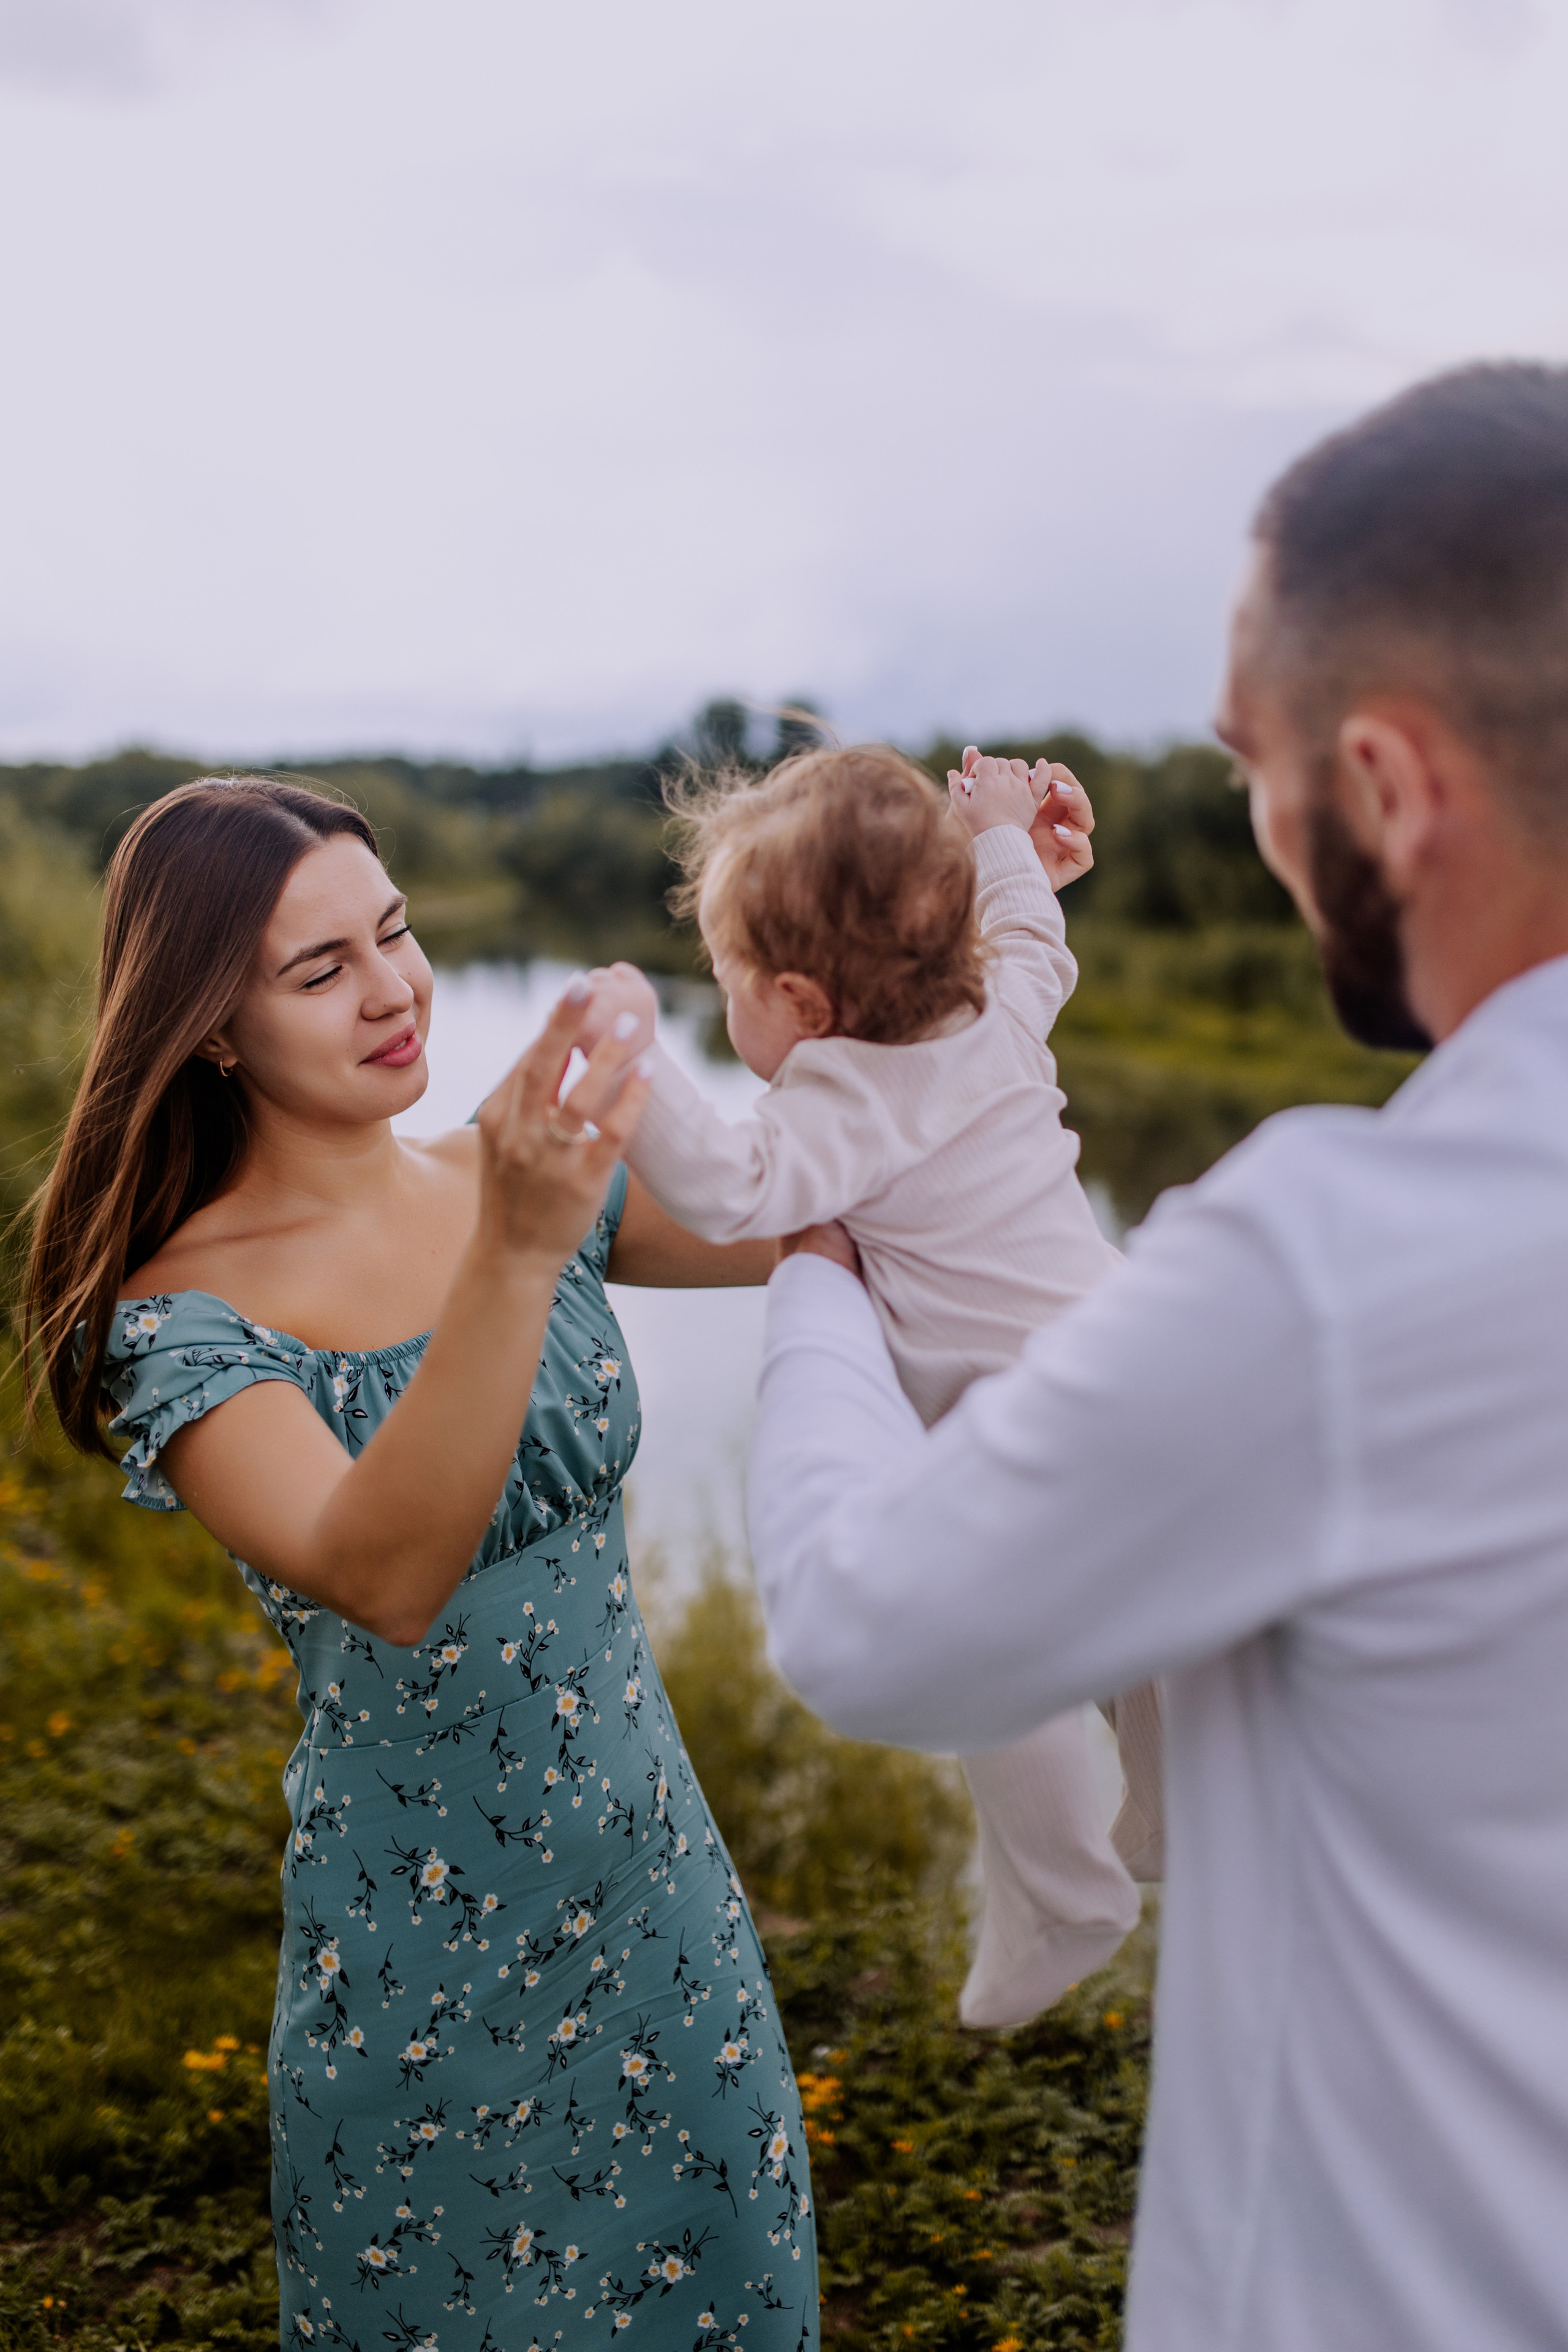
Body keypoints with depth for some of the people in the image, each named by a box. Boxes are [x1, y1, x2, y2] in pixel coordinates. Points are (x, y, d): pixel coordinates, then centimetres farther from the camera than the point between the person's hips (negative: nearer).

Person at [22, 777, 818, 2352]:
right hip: (424, 1930, -5)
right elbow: (384, 1576, -35)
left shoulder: (515, 1179, -4)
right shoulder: (182, 1320, -19)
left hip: (650, 1865, 5)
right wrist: (515, 1254, -47)